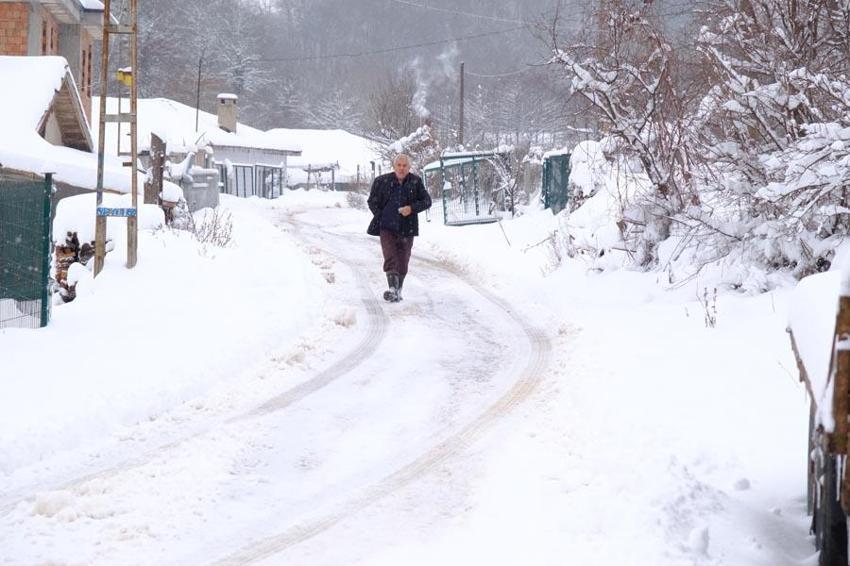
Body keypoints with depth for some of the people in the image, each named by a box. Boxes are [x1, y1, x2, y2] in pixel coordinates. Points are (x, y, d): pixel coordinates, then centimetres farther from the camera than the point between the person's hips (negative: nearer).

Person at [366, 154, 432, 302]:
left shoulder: (416, 182, 0)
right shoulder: (382, 181, -1)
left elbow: (427, 201, 3)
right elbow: (372, 202, 10)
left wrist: (412, 208, -13)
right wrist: (381, 217, 0)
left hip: (407, 229, 2)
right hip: (387, 227, -2)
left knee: (403, 262, 8)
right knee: (390, 258, -17)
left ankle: (398, 290, 23)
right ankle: (392, 289, -26)